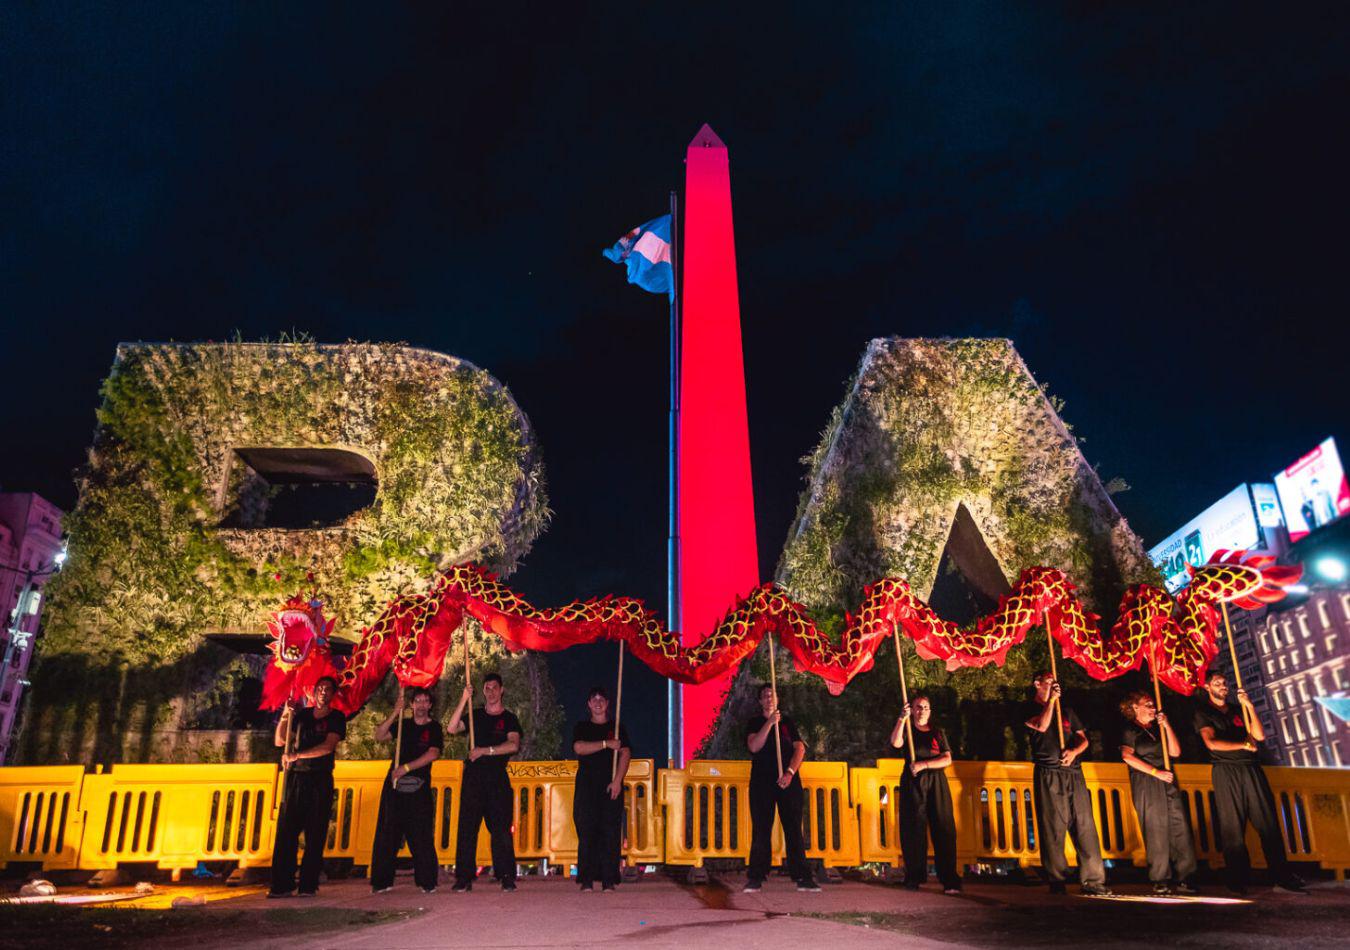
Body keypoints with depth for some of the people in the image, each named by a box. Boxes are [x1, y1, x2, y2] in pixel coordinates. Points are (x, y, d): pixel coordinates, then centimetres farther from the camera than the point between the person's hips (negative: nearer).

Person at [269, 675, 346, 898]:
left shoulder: (336, 718, 3)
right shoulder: (302, 715, 14)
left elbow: (327, 747, -11)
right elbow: (279, 741, 9)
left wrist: (296, 755, -17)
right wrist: (284, 717, -5)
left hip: (321, 780, -3)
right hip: (296, 777, 3)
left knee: (315, 836, -3)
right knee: (286, 831, -3)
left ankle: (308, 886, 0)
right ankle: (282, 885, 1)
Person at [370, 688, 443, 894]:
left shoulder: (434, 728, 4)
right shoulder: (404, 725, 15)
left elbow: (433, 754, -10)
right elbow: (379, 736, 4)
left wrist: (406, 768, -15)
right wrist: (395, 713, -5)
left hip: (419, 787, -4)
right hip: (394, 784, 4)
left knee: (421, 835, -6)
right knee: (387, 833, 3)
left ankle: (427, 881, 1)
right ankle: (382, 881, 12)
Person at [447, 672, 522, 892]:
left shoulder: (509, 718, 9)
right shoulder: (475, 715, 16)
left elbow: (513, 745, -7)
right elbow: (452, 729, 0)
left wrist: (484, 751, -12)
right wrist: (463, 701, -6)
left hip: (498, 777, -2)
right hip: (473, 775, 2)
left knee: (501, 828, -5)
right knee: (467, 826, -2)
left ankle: (507, 876, -2)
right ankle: (464, 877, 3)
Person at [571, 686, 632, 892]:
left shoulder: (617, 728, 12)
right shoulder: (581, 727, 13)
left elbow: (625, 754, 1)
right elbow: (579, 748, -7)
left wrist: (617, 781, -11)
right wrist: (606, 744, -13)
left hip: (611, 785, 0)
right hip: (586, 785, 0)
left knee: (611, 832, -5)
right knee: (586, 832, -4)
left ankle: (609, 880, -1)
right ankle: (586, 880, 1)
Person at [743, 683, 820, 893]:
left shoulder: (788, 722, 14)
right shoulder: (754, 723, 9)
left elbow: (800, 748, 3)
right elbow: (754, 747, -8)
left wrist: (790, 773, -11)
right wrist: (770, 723, -17)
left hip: (788, 781, 1)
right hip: (761, 781, -1)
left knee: (794, 829, 0)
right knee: (760, 830, -2)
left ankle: (803, 877, 2)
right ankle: (755, 878, 3)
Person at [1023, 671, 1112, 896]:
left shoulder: (1066, 710, 21)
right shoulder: (1030, 709, 6)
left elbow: (1083, 739, 17)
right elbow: (1041, 726, -14)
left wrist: (1074, 751, -4)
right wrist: (1051, 700, -7)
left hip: (1073, 773, 4)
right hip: (1048, 774, -4)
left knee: (1085, 826, -2)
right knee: (1052, 829, -5)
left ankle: (1093, 881, 0)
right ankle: (1056, 883, 0)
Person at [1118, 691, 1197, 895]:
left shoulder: (1158, 729, 20)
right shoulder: (1130, 731, 4)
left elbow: (1175, 752, 9)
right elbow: (1128, 756, -9)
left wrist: (1166, 726, 1)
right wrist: (1156, 772, -14)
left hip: (1168, 783, 5)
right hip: (1145, 785, -5)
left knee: (1181, 829, -5)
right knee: (1156, 832, -6)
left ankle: (1183, 879, -2)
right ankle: (1161, 881, -1)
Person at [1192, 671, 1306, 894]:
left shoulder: (1238, 709, 18)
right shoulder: (1203, 713, 4)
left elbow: (1259, 736, 5)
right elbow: (1212, 743, -11)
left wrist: (1249, 706, -2)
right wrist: (1245, 745, -8)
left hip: (1251, 769, 4)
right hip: (1226, 773, -4)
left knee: (1268, 823, 0)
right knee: (1232, 827, -3)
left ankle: (1282, 876, 7)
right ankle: (1237, 881, 3)